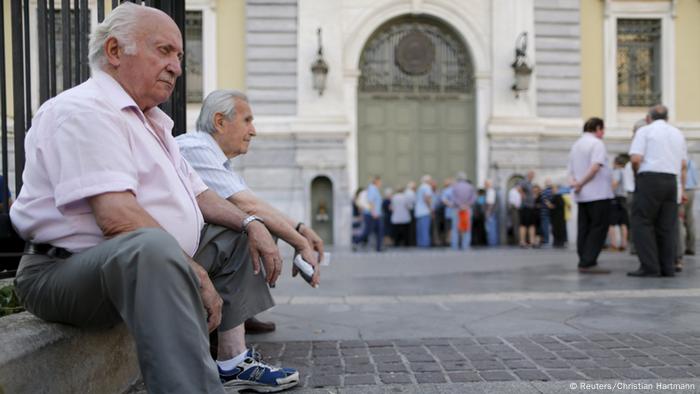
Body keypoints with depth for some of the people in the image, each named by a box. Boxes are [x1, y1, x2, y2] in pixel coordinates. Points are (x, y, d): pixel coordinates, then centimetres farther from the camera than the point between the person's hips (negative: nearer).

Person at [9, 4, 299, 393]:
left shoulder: (151, 121, 18)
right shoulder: (84, 109, -15)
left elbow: (196, 194, 20)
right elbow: (115, 215, -27)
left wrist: (250, 223, 4)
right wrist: (194, 271, -25)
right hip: (70, 270, -11)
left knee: (232, 235, 19)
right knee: (151, 245, -40)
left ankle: (232, 362, 14)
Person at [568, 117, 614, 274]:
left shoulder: (576, 145, 18)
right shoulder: (597, 143, -7)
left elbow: (571, 171, 16)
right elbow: (595, 166, -21)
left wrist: (574, 183, -1)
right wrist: (581, 183, -15)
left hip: (581, 196, 8)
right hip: (598, 194, -8)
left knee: (584, 229, 10)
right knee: (598, 228, -7)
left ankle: (584, 262, 11)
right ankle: (588, 263, -13)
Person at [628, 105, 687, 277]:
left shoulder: (645, 130, 1)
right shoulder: (678, 133, 19)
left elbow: (635, 159, -10)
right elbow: (683, 165, 17)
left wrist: (637, 173, 8)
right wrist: (682, 190, 19)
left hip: (650, 179, -6)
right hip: (672, 180, 6)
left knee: (642, 223, -3)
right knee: (668, 226, 7)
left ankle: (649, 267, -10)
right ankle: (667, 268, 7)